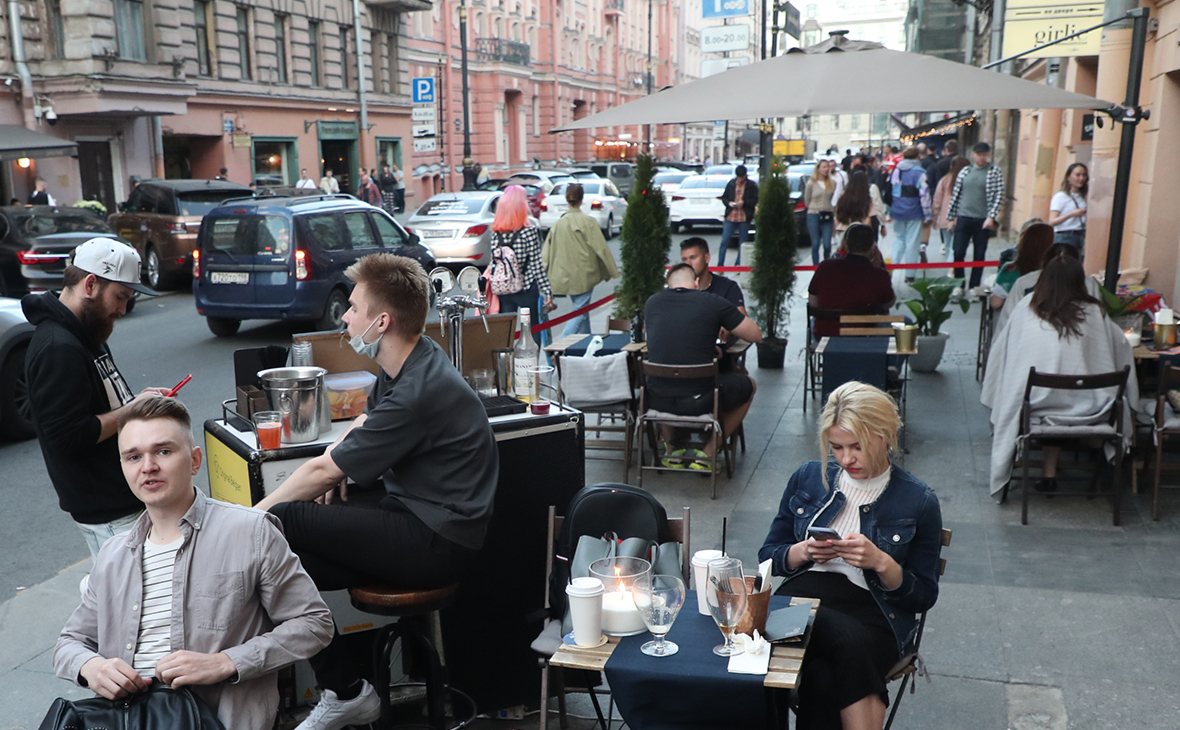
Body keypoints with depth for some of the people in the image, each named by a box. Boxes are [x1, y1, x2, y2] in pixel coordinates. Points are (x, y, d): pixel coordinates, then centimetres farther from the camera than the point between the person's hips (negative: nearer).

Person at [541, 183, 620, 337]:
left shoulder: (558, 223, 1)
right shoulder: (588, 221, -12)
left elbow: (547, 251, 2)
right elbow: (601, 248, -9)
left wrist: (545, 276, 9)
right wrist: (612, 271, 2)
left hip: (565, 276, 5)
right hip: (584, 275, -5)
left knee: (581, 309, 20)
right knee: (580, 311, -2)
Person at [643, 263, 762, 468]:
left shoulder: (652, 302, 6)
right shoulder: (714, 303, -3)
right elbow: (756, 335, 7)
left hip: (657, 400, 4)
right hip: (698, 401, -4)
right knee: (748, 384, 25)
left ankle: (671, 451, 35)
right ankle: (708, 453, 21)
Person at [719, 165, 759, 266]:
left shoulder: (752, 185, 1)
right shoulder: (731, 184, 7)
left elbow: (755, 201, 0)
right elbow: (724, 197, 13)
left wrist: (744, 203, -15)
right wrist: (729, 203, -8)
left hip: (744, 219, -1)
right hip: (730, 217, 1)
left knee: (742, 243, 5)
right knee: (724, 241, -3)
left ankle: (738, 264, 14)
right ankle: (720, 264, 2)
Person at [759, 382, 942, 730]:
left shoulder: (919, 502, 3)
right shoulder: (808, 478, 10)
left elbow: (924, 596, 5)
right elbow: (768, 556, 15)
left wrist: (881, 563, -14)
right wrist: (803, 552, -7)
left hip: (876, 613, -2)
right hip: (801, 595, 2)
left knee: (823, 676, -34)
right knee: (849, 639, -35)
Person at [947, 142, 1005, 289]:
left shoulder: (995, 172, -1)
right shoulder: (964, 171, 8)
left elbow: (999, 196, -6)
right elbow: (955, 194, 12)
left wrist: (991, 217, -15)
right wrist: (953, 216, 10)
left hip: (982, 221, -2)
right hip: (963, 218, 2)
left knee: (979, 255, 6)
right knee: (958, 253, 0)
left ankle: (974, 287, 14)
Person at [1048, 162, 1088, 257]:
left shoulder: (1082, 197, 17)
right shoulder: (1060, 196, -2)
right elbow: (1052, 221, -12)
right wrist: (1071, 214, -23)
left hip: (1081, 238, 6)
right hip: (1065, 238, -6)